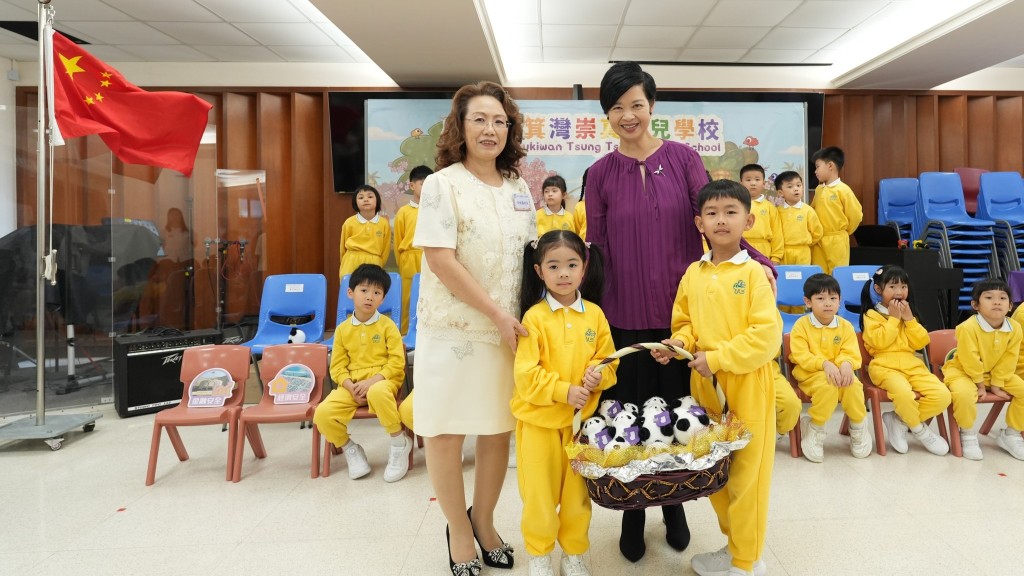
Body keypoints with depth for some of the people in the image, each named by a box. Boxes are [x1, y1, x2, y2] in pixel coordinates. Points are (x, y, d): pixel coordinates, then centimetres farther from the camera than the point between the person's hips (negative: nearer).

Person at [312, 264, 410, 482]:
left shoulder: (387, 325, -1)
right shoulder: (343, 329, 8)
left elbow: (397, 362, -7)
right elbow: (337, 366, 6)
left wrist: (372, 381, -19)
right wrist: (351, 386, -13)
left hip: (383, 380, -4)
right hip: (352, 385, 4)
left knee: (377, 392, -41)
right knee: (322, 414, -20)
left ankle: (400, 443, -16)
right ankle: (350, 449, 9)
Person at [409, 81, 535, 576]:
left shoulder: (519, 190, 10)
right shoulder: (442, 184, -7)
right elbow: (441, 261, -15)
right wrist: (497, 314, -15)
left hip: (510, 329, 5)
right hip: (453, 329, -4)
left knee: (499, 429, 11)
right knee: (446, 432, 5)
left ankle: (483, 520, 34)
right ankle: (459, 530, 27)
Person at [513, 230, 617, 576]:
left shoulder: (595, 314, -1)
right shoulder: (534, 316, -11)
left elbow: (609, 360, 5)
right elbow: (525, 373, -14)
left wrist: (598, 376, -15)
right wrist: (564, 391, -20)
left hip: (582, 416, 3)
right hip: (538, 417, -3)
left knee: (577, 490, 15)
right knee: (540, 492, 9)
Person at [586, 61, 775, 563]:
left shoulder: (684, 158, 1)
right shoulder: (600, 174, 2)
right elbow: (595, 250, 3)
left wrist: (755, 260, -17)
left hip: (682, 311, 0)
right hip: (625, 318, 0)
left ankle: (674, 506, 36)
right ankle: (633, 512, 31)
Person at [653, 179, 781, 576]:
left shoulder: (753, 273, -9)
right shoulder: (693, 274, 6)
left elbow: (767, 334, -15)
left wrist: (717, 357, -18)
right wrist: (678, 343, -7)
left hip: (747, 385, -5)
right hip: (704, 385, 5)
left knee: (746, 473, 6)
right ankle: (734, 543, 36)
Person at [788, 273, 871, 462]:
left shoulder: (845, 326, 4)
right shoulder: (801, 325, -6)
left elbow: (852, 353, -4)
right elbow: (801, 356, -13)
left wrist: (846, 364, -28)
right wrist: (824, 364, -29)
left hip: (838, 372, 3)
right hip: (809, 372, -3)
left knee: (854, 386, -29)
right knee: (827, 386, -36)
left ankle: (858, 428, 2)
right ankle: (815, 429, -11)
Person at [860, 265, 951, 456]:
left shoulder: (907, 314, 20)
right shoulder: (871, 315, 1)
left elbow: (921, 342, 10)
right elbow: (880, 342, -13)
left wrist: (909, 318, 0)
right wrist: (893, 318, -7)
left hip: (912, 365, 6)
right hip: (885, 367, -6)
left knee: (942, 395, -18)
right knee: (904, 393, -36)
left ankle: (899, 421, -1)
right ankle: (920, 430, -4)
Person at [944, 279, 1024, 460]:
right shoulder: (968, 328, -28)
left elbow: (1007, 361, -5)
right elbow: (970, 361, -20)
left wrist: (996, 385, -8)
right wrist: (980, 385, -12)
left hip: (997, 373, 6)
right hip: (963, 371, -6)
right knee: (964, 394, -33)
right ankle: (968, 435, -6)